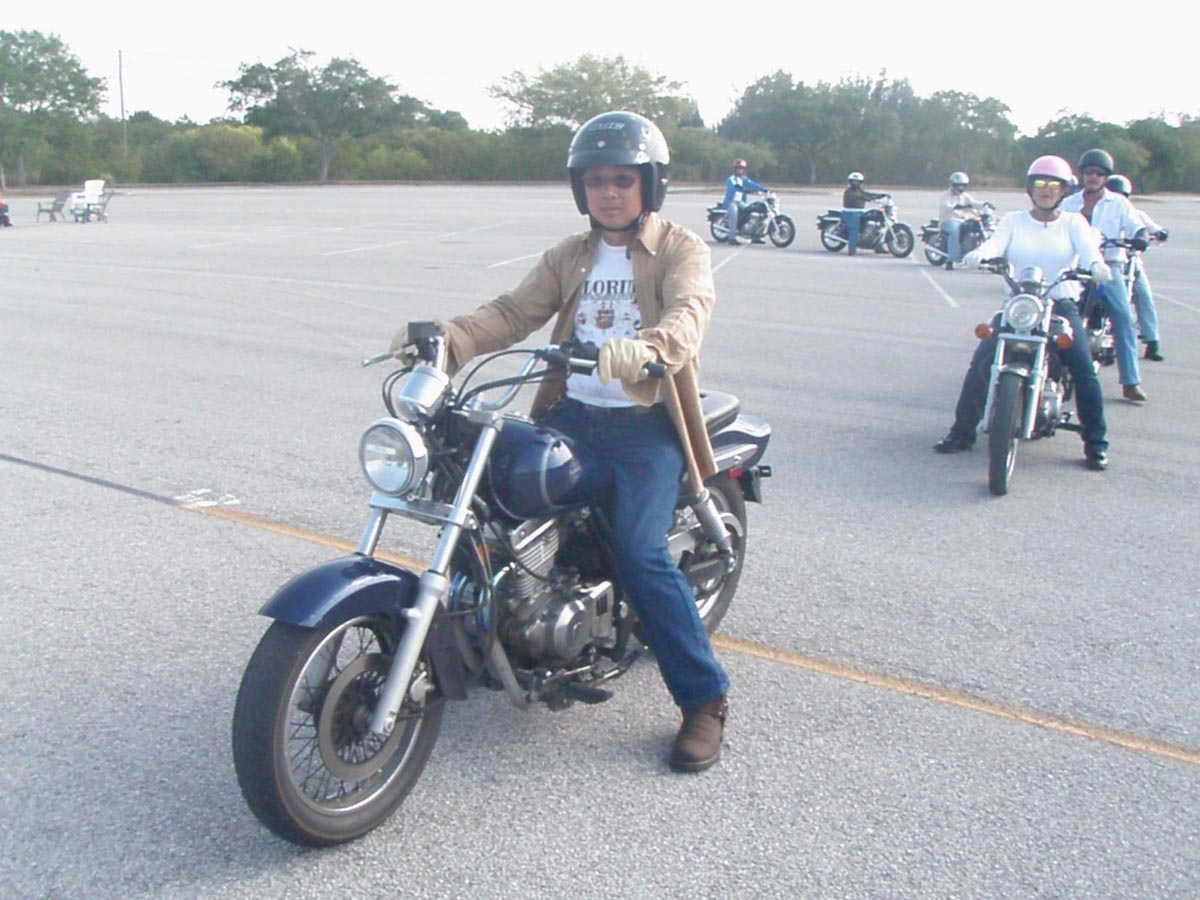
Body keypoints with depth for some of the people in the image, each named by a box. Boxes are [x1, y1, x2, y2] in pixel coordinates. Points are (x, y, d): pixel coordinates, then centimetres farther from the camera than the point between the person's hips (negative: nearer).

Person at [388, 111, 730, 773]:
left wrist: (647, 347, -42)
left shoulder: (681, 250, 3)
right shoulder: (568, 257, 19)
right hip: (574, 415, 5)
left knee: (639, 554, -22)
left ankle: (704, 698, -5)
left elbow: (687, 314, -18)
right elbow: (515, 311, 4)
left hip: (648, 425, -5)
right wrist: (449, 337, -15)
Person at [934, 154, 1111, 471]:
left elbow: (1088, 247, -10)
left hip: (1062, 306, -1)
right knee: (980, 362, -15)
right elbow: (996, 243, -9)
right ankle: (962, 432, -4)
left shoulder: (1074, 222, 9)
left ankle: (1095, 443, -5)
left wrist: (1096, 264, -35)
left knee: (1084, 370, -17)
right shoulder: (1013, 221, 11)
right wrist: (979, 254, -34)